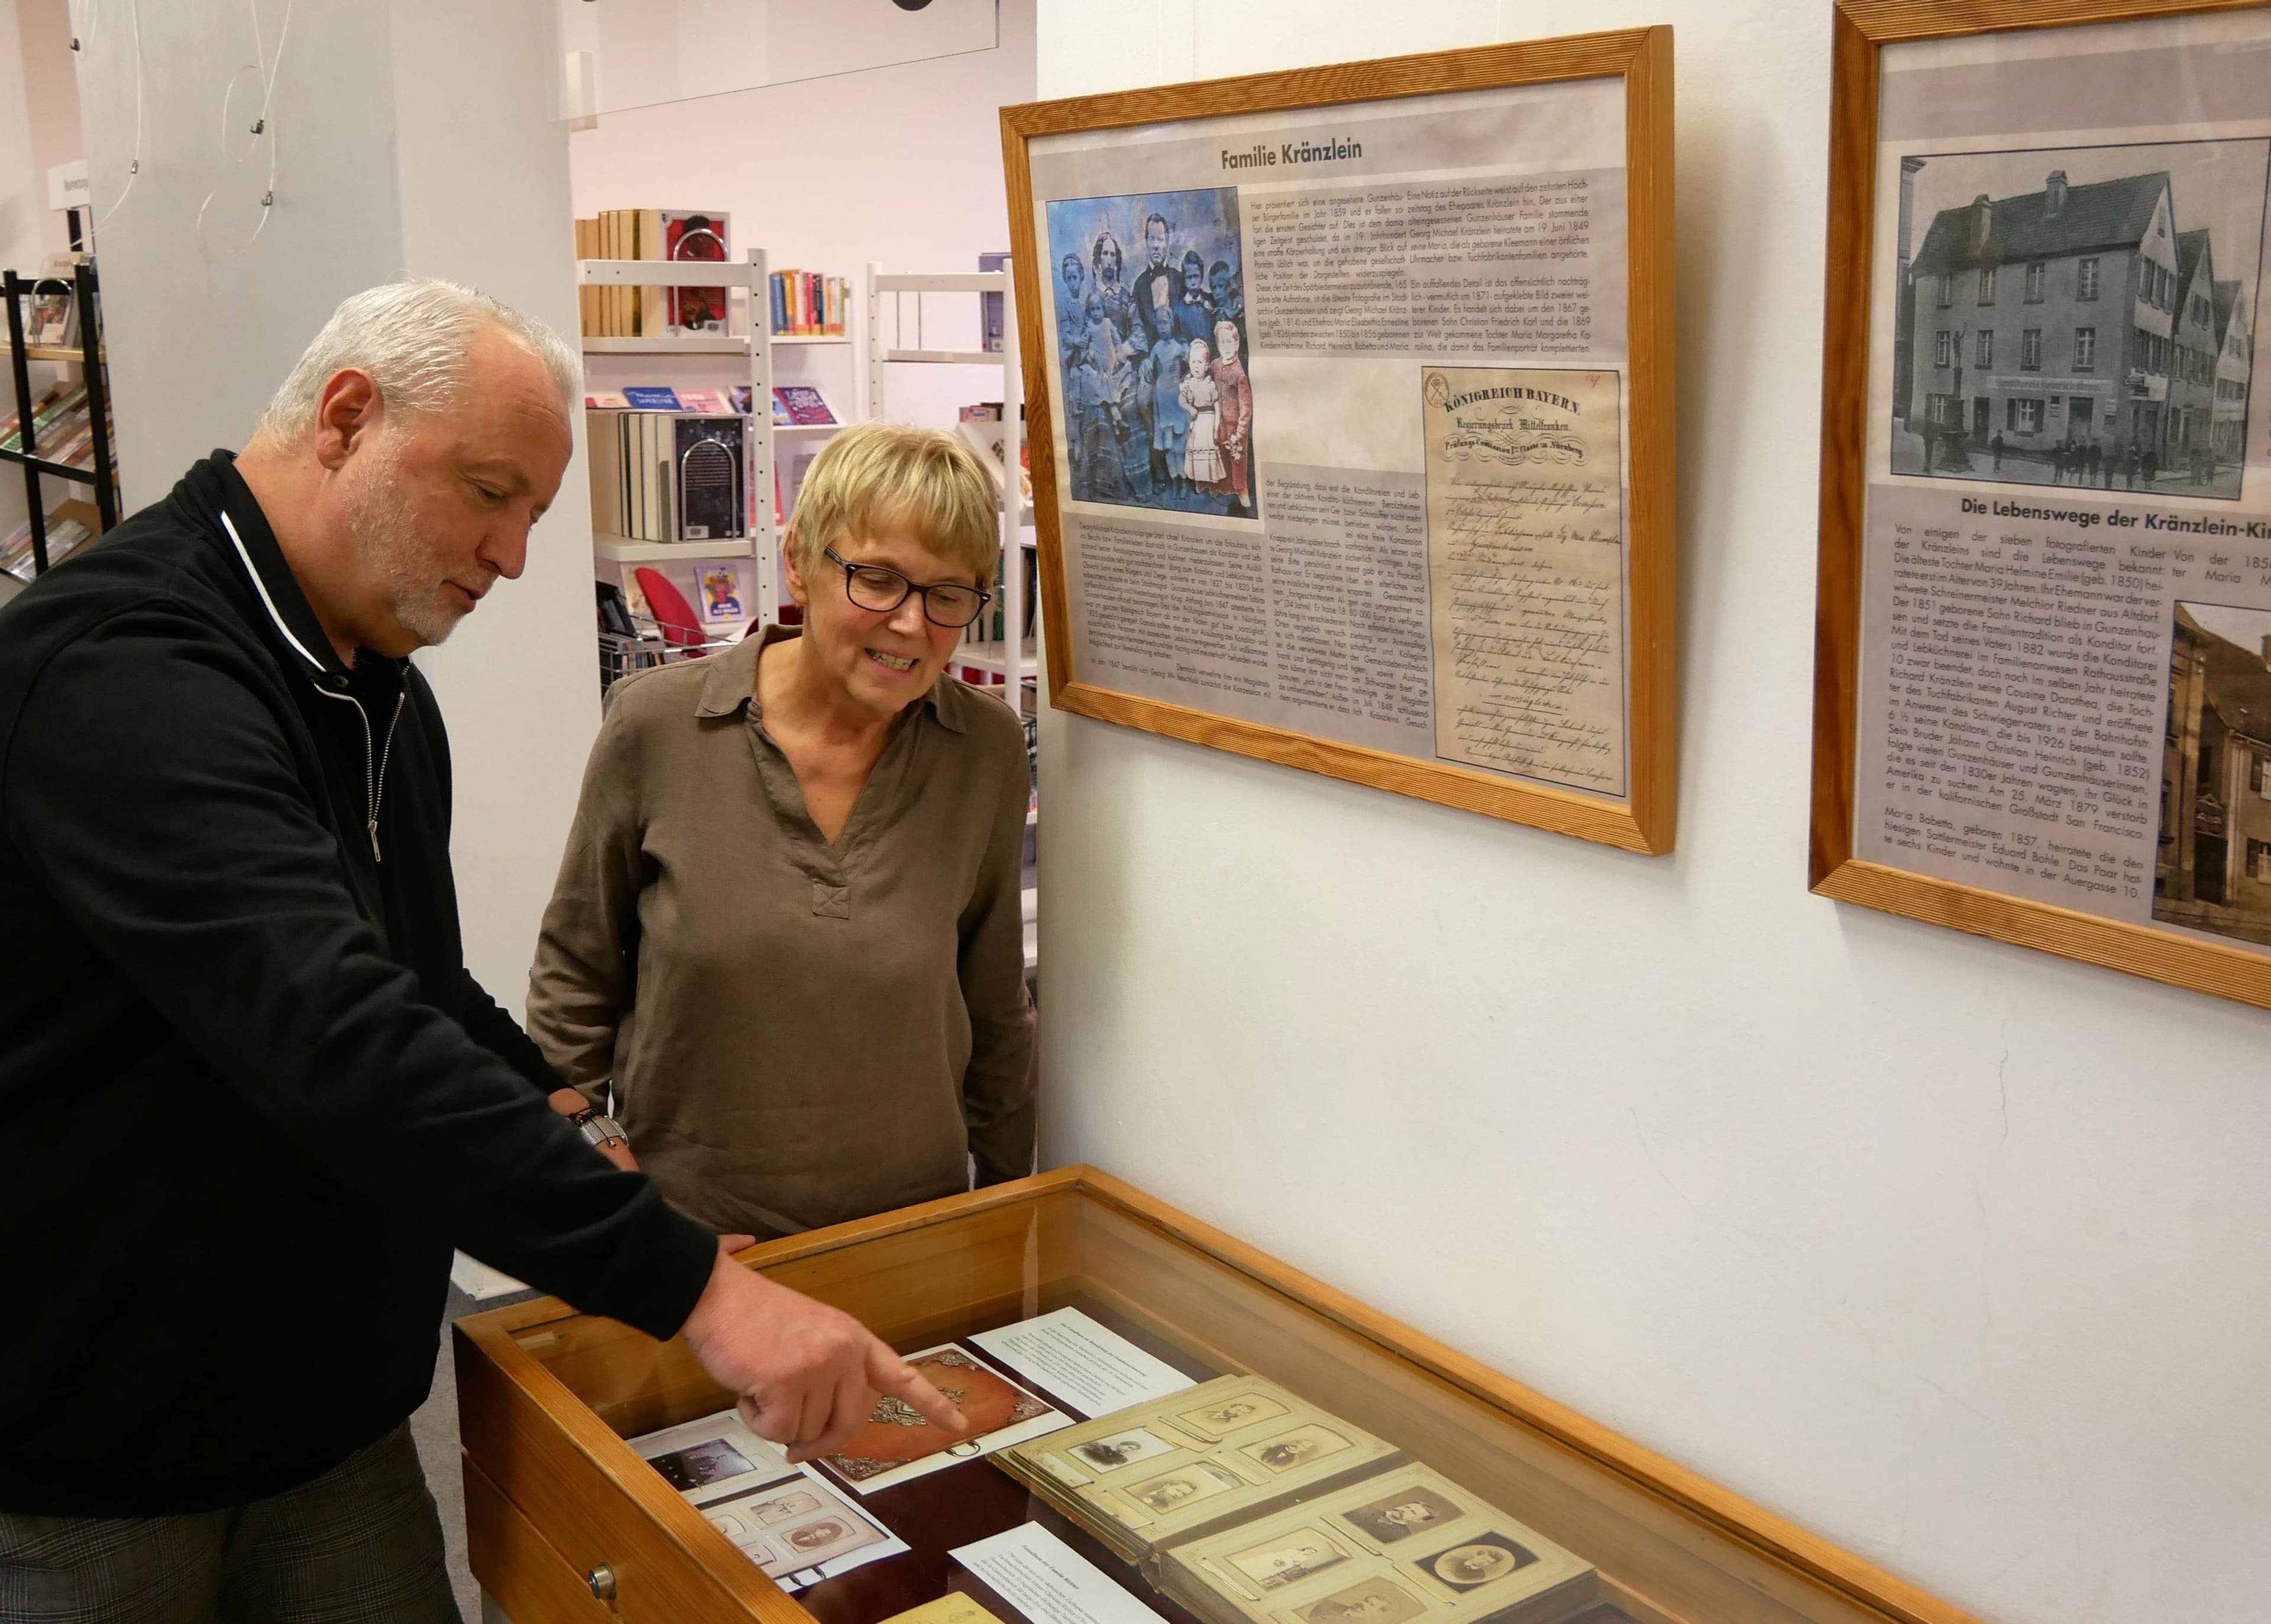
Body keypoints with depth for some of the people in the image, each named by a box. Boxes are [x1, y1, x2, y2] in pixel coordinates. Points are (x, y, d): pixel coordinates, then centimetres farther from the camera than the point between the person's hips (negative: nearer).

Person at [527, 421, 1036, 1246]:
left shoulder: (990, 751, -7)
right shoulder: (656, 724, -12)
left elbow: (996, 1011, 5)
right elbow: (575, 976, 0)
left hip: (914, 1231, 2)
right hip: (686, 1229, -1)